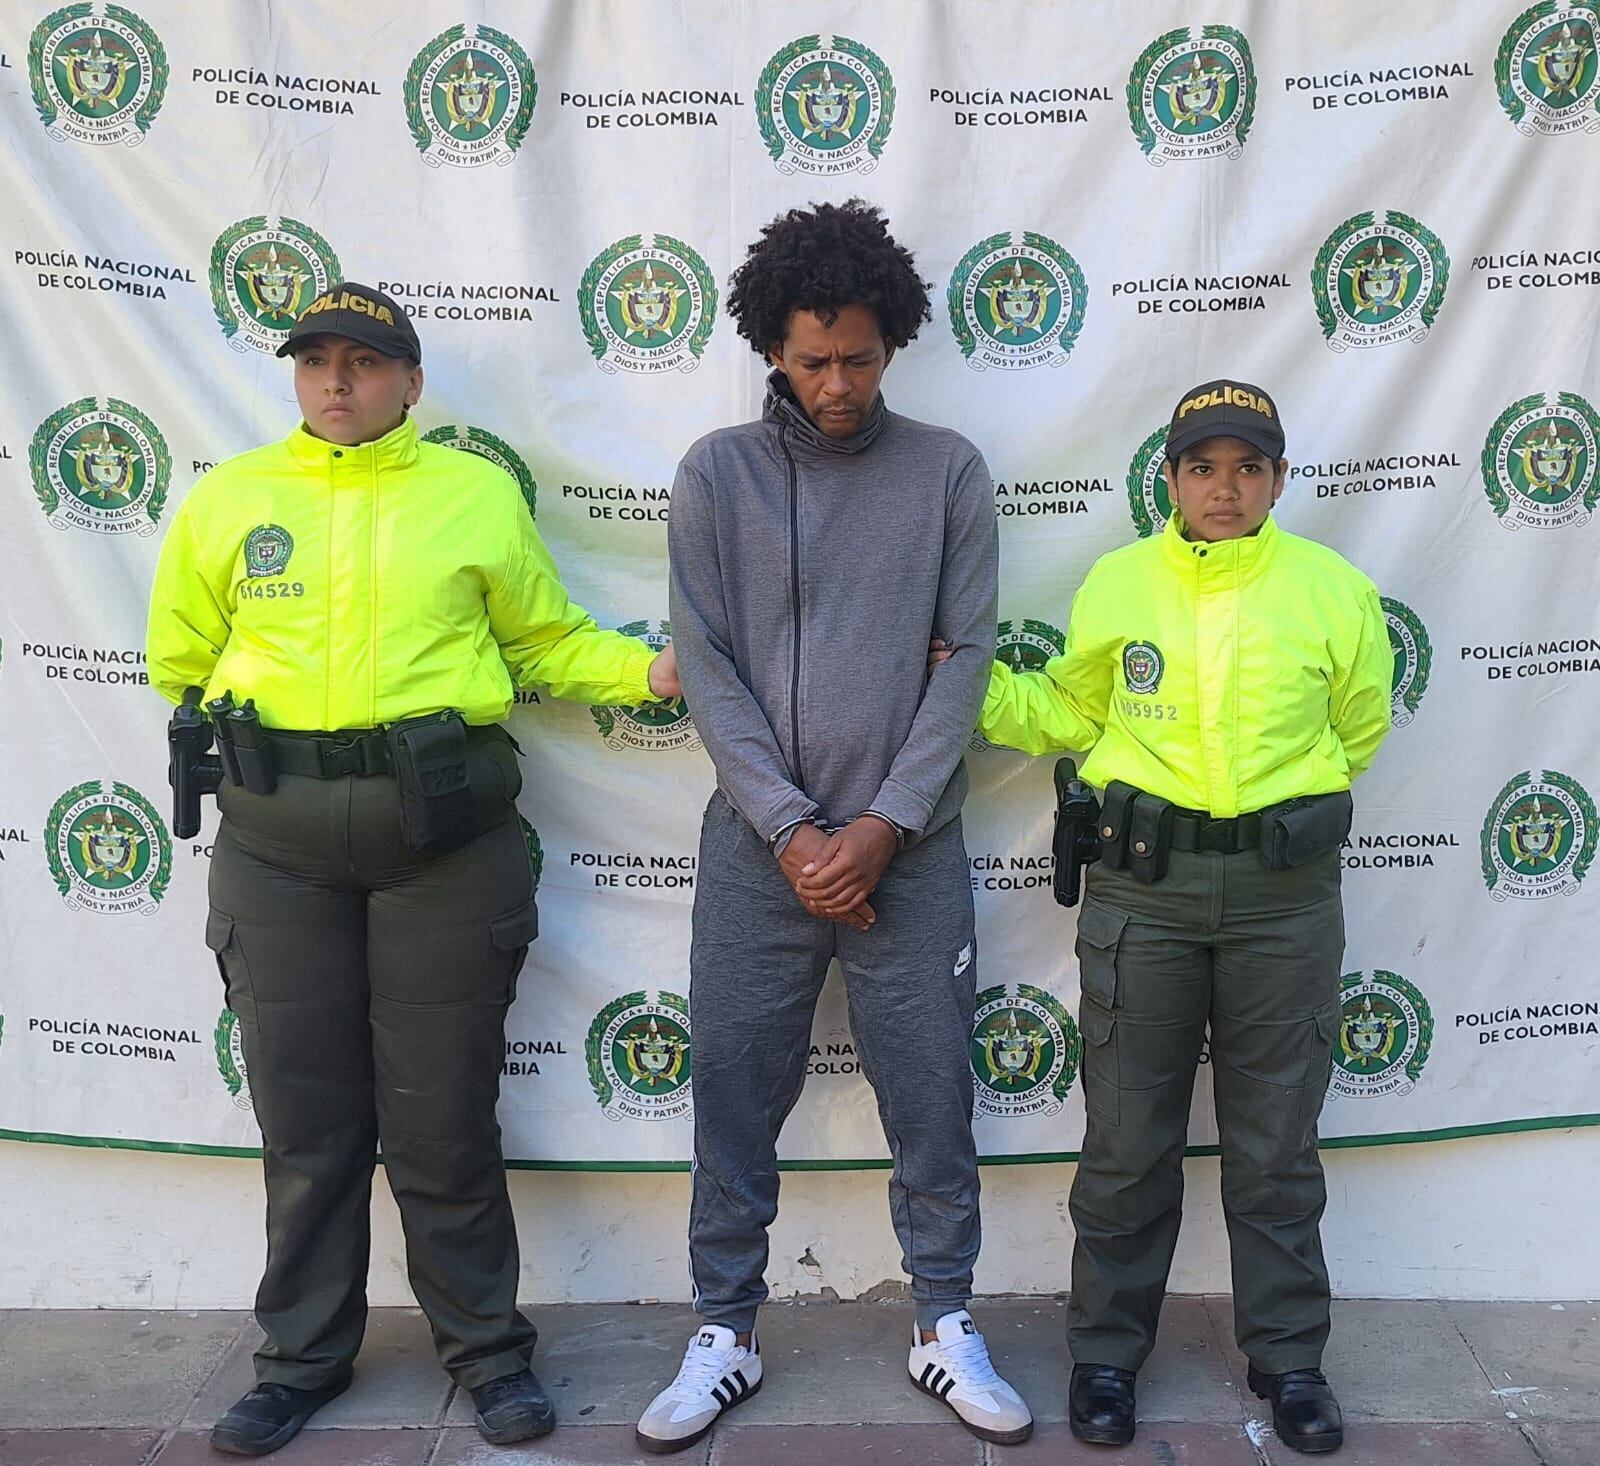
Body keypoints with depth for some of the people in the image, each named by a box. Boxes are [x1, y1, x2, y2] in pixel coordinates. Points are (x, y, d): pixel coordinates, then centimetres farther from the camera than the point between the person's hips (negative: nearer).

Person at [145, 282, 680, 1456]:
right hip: (278, 842, 2)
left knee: (443, 1114, 6)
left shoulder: (480, 491, 4)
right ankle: (304, 1356, 29)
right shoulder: (228, 497, 8)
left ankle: (487, 1348, 25)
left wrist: (650, 669, -6)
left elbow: (547, 642, 6)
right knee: (305, 1115, 11)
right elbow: (180, 657, 18)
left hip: (443, 831, -2)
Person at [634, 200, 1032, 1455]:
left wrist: (885, 824, -9)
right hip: (758, 844, 1)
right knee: (735, 1096, 7)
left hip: (909, 845, 0)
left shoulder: (947, 472, 3)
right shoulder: (718, 472, 3)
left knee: (932, 1096, 8)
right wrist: (789, 829, -9)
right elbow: (705, 665, -1)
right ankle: (726, 1332, 25)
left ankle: (946, 1324, 26)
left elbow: (968, 656, 0)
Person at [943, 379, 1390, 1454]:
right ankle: (1109, 1349, 27)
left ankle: (1289, 1354, 30)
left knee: (1276, 1142, 12)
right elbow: (1069, 713, 13)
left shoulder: (1334, 590, 0)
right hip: (1143, 885, 0)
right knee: (1129, 1136, 8)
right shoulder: (1116, 583, 1)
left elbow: (1357, 732, 14)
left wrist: (1280, 801, 11)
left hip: (1285, 892, 0)